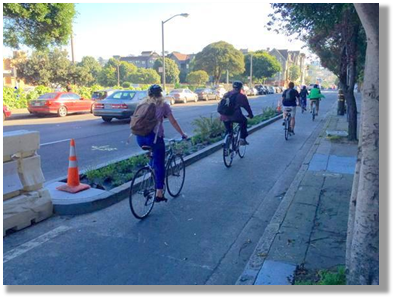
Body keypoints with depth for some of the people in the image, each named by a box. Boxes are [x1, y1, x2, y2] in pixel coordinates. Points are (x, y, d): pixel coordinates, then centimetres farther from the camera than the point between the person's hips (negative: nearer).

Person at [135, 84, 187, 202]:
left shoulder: (142, 103, 15)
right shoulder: (163, 105, 5)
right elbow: (173, 122, 3)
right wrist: (183, 134, 11)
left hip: (140, 137, 5)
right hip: (154, 137, -5)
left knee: (153, 157, 30)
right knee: (159, 164, 4)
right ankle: (159, 193, 5)